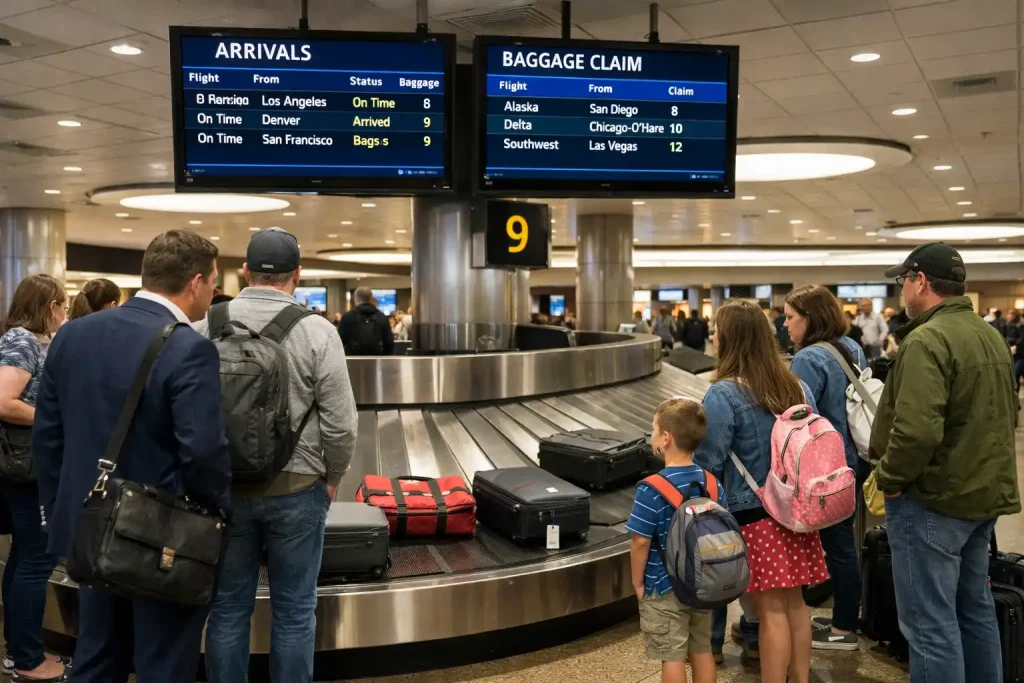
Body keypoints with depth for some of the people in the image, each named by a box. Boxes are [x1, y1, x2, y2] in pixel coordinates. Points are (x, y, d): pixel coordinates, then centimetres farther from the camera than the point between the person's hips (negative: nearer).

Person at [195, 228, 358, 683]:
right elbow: (340, 424, -12)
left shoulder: (207, 327, -4)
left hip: (225, 485, 3)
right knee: (293, 612, 10)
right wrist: (330, 478, 6)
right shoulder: (317, 332, -11)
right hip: (296, 487, -2)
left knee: (228, 607, 14)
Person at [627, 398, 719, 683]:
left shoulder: (652, 489, -22)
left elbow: (640, 542, -18)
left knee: (673, 657, 7)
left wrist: (638, 582, -4)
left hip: (665, 589, -5)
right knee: (702, 650, 19)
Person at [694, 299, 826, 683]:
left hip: (753, 514, -6)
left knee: (771, 610, 2)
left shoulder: (723, 395, -16)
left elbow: (708, 463, -14)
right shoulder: (798, 387, 5)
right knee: (794, 602, 16)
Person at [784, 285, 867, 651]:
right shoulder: (852, 348, 7)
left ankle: (844, 630, 16)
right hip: (853, 458, 9)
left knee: (836, 544, 3)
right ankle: (847, 614, 33)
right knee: (842, 539, 20)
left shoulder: (809, 359, -22)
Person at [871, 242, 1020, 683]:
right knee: (974, 608, 21)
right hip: (983, 491, 10)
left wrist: (890, 477, -15)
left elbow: (916, 430, -30)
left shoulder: (927, 339, -20)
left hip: (933, 497, -10)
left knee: (930, 623, -1)